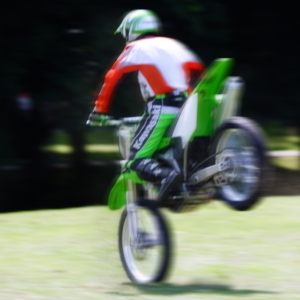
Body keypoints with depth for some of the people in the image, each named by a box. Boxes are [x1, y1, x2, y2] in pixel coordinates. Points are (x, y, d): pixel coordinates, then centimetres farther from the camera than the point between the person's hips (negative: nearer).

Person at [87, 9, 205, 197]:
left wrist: (99, 111, 11)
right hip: (188, 108, 6)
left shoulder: (136, 48, 10)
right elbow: (198, 71, 22)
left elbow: (112, 78, 5)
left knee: (137, 161, -8)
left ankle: (167, 176, -36)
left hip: (162, 106, -6)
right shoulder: (174, 45, 26)